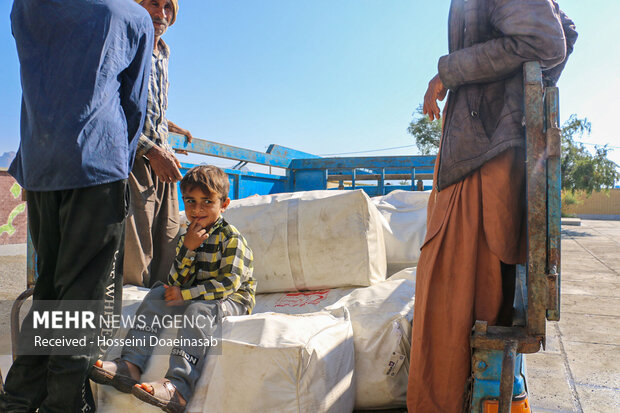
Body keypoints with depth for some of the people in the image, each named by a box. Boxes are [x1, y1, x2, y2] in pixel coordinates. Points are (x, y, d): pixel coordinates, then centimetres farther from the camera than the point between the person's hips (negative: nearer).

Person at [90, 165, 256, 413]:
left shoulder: (232, 239, -12)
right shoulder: (187, 237, 7)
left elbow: (228, 284, -21)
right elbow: (175, 282, -1)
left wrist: (184, 295, -21)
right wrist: (188, 248, -17)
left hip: (232, 300, -7)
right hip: (193, 296, 7)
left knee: (199, 308, -34)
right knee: (157, 294, -8)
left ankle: (179, 386, -47)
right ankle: (131, 364, -20)